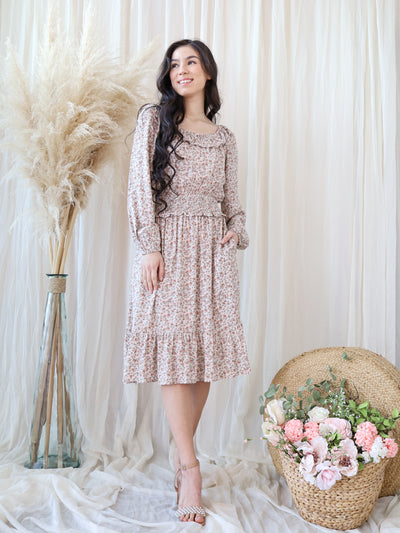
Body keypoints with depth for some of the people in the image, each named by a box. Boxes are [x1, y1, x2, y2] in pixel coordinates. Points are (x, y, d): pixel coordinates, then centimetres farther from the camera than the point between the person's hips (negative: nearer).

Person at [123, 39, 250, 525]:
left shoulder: (224, 138, 17)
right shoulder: (153, 119, 7)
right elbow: (140, 187, -1)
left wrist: (236, 230, -2)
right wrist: (150, 246, -11)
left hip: (212, 249, 4)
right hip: (167, 245, -3)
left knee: (205, 352, 2)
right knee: (171, 351, -8)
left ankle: (181, 452, 18)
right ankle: (190, 468, -1)